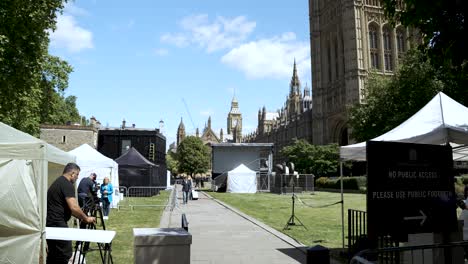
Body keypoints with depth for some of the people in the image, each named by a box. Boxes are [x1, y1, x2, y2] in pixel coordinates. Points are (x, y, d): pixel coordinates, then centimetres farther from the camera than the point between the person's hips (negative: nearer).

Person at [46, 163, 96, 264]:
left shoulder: (57, 182, 18)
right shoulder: (67, 185, -13)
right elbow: (73, 207, -20)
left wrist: (81, 217, 19)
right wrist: (86, 218, -6)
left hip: (49, 222, 10)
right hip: (57, 224, -10)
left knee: (53, 254, 15)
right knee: (65, 254, -6)